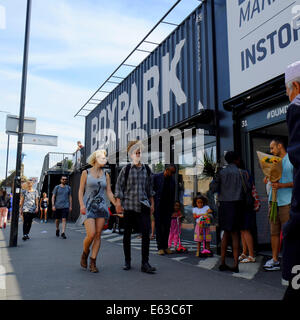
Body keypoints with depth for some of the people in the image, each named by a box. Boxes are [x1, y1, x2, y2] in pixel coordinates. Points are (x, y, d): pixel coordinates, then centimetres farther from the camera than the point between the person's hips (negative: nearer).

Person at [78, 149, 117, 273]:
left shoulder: (105, 175, 10)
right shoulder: (86, 173, 3)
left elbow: (109, 192, 9)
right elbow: (81, 191, 1)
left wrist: (116, 205, -3)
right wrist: (82, 205, -13)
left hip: (102, 207, 3)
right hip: (89, 207, -3)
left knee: (98, 235, 1)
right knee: (91, 235, -12)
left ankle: (93, 262, 10)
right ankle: (85, 253, 18)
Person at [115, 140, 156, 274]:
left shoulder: (147, 169, 9)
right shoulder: (126, 169, 0)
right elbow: (119, 186, 0)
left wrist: (152, 203, 14)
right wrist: (118, 203, -6)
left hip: (143, 205, 2)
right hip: (129, 205, -2)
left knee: (146, 233, -8)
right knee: (127, 234, 8)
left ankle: (145, 264, -1)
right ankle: (127, 261, 22)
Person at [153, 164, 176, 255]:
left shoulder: (172, 180, 9)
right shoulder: (156, 177, -3)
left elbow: (173, 196, 14)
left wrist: (172, 208, 9)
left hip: (168, 207, 4)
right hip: (158, 206, -4)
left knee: (167, 227, 5)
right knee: (159, 226, 0)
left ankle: (166, 246, 15)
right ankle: (160, 247, 6)